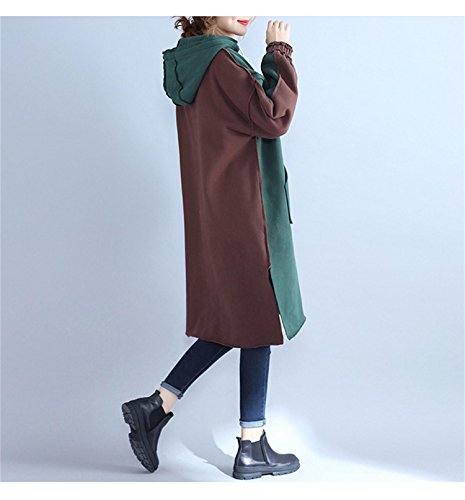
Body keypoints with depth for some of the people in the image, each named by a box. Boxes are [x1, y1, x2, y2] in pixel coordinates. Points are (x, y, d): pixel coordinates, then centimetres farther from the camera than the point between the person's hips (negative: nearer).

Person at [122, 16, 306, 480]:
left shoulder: (191, 64, 14)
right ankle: (252, 449, 14)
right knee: (260, 324, 3)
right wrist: (279, 52, -12)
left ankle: (155, 406, 16)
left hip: (213, 220, 9)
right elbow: (274, 118, -19)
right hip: (243, 218, -9)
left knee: (230, 323, 18)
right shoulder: (220, 62, -16)